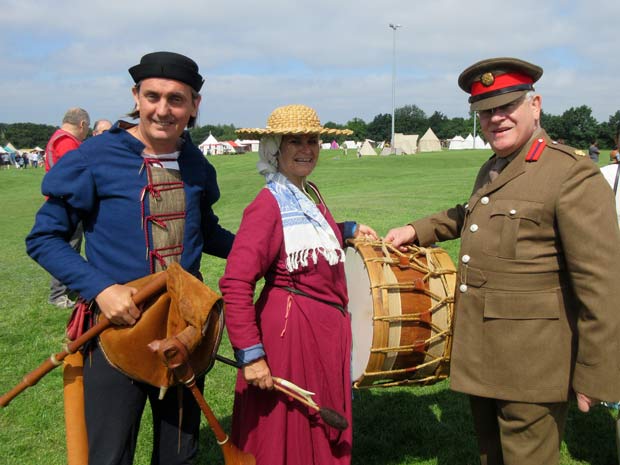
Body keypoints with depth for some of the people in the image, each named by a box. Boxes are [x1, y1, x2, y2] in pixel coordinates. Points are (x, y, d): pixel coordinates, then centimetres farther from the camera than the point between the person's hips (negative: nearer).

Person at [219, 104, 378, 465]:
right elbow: (235, 285, -24)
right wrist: (250, 354, -25)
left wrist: (350, 230, 17)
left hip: (329, 331, 9)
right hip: (290, 331, -8)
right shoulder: (269, 204, -18)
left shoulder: (311, 195, 7)